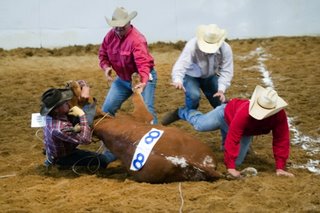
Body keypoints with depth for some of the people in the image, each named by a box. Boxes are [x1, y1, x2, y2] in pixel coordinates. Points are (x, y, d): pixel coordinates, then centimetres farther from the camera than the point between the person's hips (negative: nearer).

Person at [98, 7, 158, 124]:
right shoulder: (110, 35, -6)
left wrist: (143, 81, -54)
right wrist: (106, 67, -15)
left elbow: (143, 62, -39)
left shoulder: (137, 39, -28)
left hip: (141, 78, -6)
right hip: (122, 79, 6)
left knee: (146, 109, -16)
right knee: (107, 108, 7)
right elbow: (102, 53, 7)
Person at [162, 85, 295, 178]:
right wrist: (230, 167, -49)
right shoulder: (244, 112, -50)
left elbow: (281, 141, -35)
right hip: (227, 113, -4)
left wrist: (280, 168, -38)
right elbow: (233, 138, -47)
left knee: (237, 161, 5)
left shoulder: (280, 116, -41)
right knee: (199, 124, 17)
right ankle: (181, 112, 50)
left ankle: (226, 145, 38)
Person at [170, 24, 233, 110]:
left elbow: (226, 71, -23)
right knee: (194, 96, -30)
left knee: (220, 101, 3)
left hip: (210, 77, 4)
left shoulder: (225, 49, -25)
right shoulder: (192, 45, -36)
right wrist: (177, 80, -65)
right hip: (191, 76, -4)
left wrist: (221, 90, -36)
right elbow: (181, 64, -45)